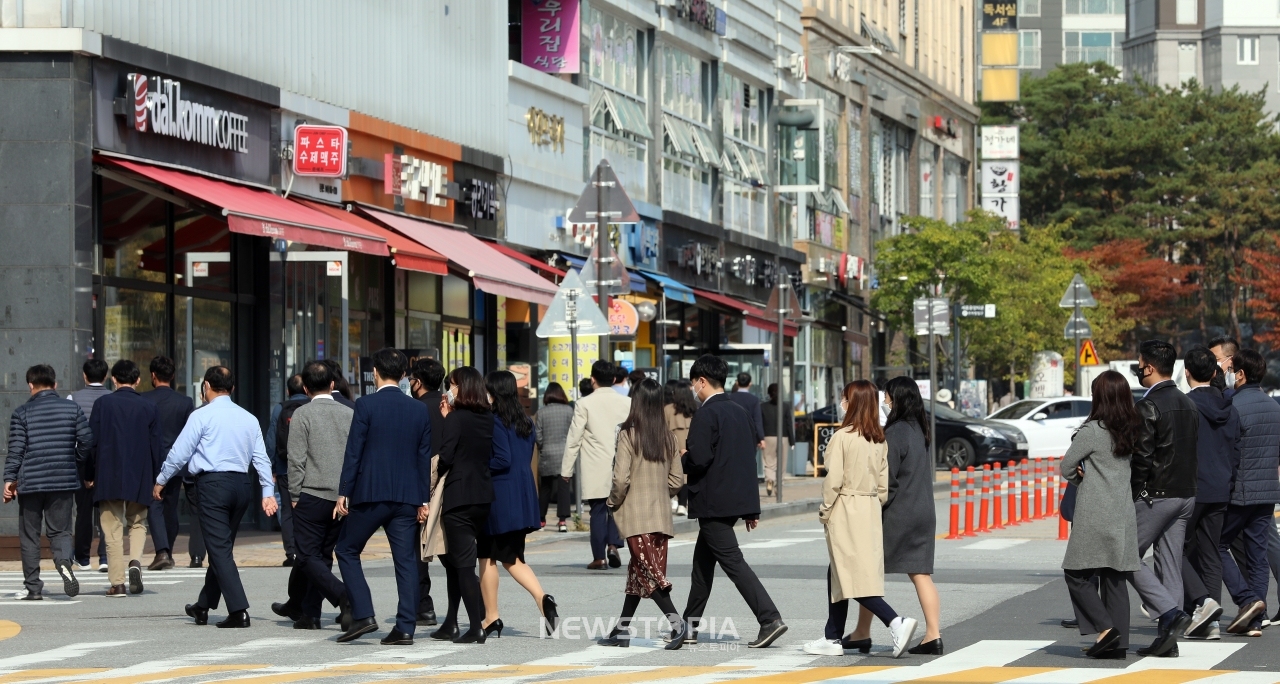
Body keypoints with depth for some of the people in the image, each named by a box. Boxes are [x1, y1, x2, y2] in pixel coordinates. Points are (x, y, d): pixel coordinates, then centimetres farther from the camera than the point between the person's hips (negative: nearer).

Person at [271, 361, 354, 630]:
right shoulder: (350, 414, 6)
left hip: (311, 495, -5)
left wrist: (294, 495, -2)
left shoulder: (302, 414, -6)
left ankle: (345, 597, -23)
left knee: (309, 557, -2)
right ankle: (307, 612, 15)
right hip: (342, 497, 5)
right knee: (323, 555, 13)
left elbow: (296, 459, -10)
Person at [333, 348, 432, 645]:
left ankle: (362, 615, 0)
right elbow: (425, 457, 9)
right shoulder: (419, 410, 7)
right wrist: (423, 500, 13)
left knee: (347, 550, 11)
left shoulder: (367, 405, -6)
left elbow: (354, 451, -7)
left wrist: (344, 493, -3)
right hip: (408, 496, 4)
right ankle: (405, 628, -1)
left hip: (371, 494, -4)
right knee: (406, 561, 4)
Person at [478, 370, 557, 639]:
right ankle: (542, 598, -6)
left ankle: (491, 619, 6)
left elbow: (502, 460, -20)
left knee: (488, 558, 4)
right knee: (512, 558, 14)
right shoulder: (526, 423, 11)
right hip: (523, 498, 8)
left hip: (498, 498, -8)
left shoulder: (495, 422, -13)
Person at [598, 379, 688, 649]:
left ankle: (675, 621, -23)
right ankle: (622, 629, 21)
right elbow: (677, 479, 7)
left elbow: (621, 478, -16)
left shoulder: (628, 435, -11)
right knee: (637, 572, 14)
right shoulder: (667, 437, 4)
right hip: (662, 515, 6)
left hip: (636, 515, -6)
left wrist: (613, 502, 1)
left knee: (647, 571, -7)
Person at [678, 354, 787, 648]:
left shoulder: (706, 415, -14)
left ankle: (770, 619, -19)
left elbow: (699, 459, -23)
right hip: (737, 499, 9)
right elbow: (750, 457, 14)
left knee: (733, 562, -10)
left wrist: (683, 459, 1)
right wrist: (751, 508, 17)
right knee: (703, 561, 17)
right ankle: (690, 627, 22)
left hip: (714, 502, -9)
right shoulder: (739, 412, 12)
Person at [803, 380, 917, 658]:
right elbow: (883, 483, 7)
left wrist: (825, 510, -5)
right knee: (837, 573, 17)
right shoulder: (880, 440, 7)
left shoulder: (841, 437, -14)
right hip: (871, 511, 8)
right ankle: (832, 638, 20)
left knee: (853, 576, -8)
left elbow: (833, 479, -16)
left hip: (845, 509, -8)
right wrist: (875, 506, 17)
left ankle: (896, 622, -24)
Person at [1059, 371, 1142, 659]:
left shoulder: (1092, 431, -12)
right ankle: (1118, 643, 6)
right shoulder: (1131, 432, 8)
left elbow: (1065, 468, -6)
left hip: (1094, 516, -7)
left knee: (1077, 574, 3)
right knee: (1115, 578, 8)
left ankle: (1104, 627, -11)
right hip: (1124, 514, 7)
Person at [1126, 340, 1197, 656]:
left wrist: (1136, 494, -7)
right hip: (1186, 495, 8)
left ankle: (1170, 613, -13)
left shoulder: (1149, 406, -14)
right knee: (1169, 564, 9)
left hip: (1156, 496, -8)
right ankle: (1168, 639, 8)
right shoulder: (1189, 405, 12)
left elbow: (1142, 457, -17)